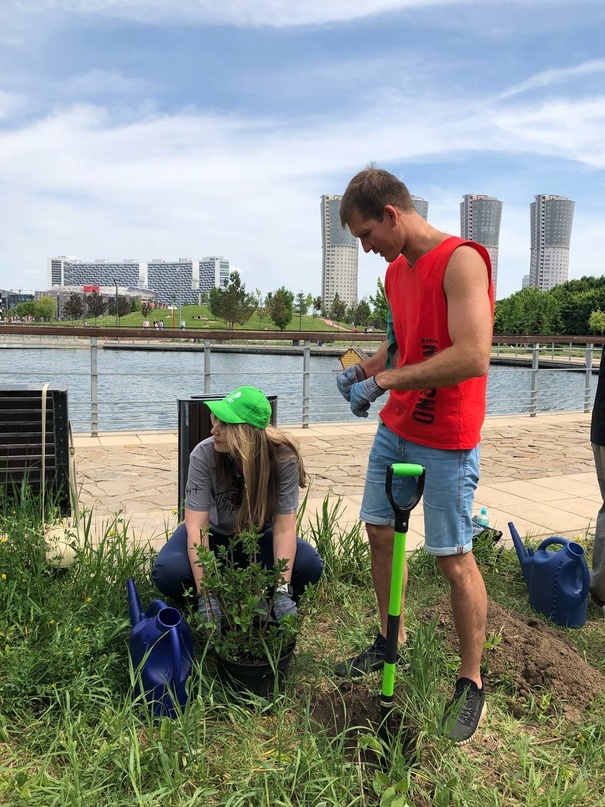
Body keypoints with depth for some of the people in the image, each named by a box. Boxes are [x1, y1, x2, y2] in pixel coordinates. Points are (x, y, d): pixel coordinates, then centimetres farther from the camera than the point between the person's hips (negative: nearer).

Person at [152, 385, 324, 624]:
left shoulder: (283, 458, -27)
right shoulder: (203, 454, -29)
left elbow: (284, 527, -25)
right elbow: (196, 527, -31)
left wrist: (282, 591, -35)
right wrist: (205, 595, -37)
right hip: (213, 534, 0)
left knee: (310, 565, -26)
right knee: (168, 573, -30)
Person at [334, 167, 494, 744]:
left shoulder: (461, 261, -18)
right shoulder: (395, 271, 9)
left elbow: (473, 356, -29)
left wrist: (384, 380, -22)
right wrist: (364, 368, 1)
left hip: (446, 444, -8)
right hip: (395, 430, 8)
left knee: (454, 559, 1)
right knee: (379, 533, 14)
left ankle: (471, 683, 21)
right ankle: (390, 640, 35)